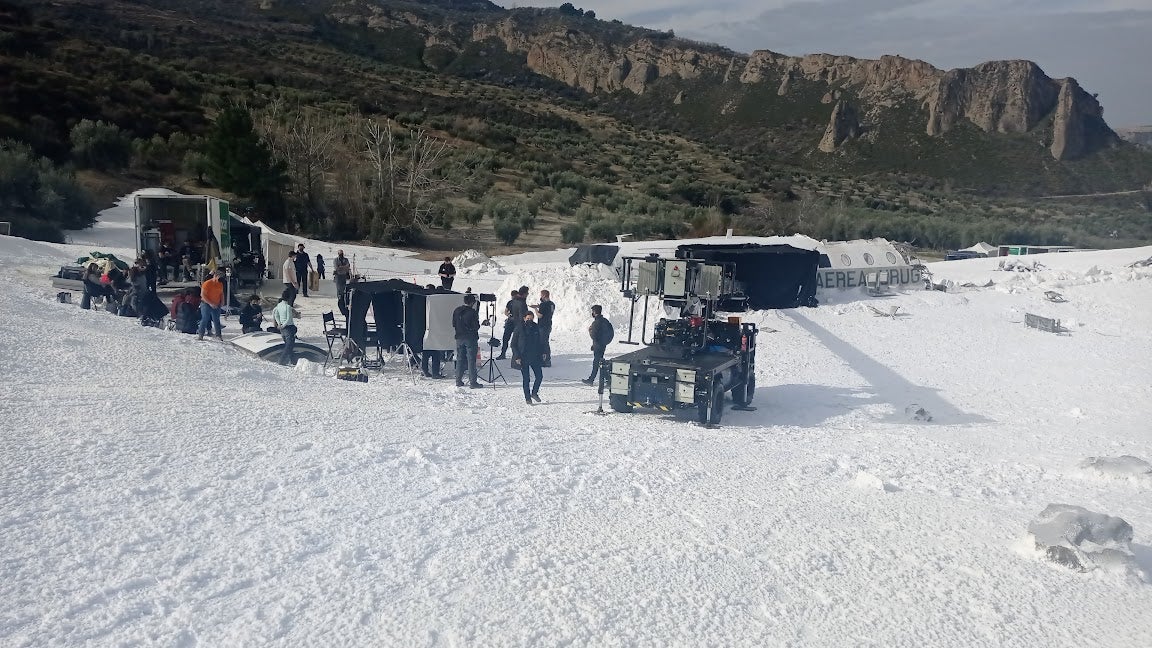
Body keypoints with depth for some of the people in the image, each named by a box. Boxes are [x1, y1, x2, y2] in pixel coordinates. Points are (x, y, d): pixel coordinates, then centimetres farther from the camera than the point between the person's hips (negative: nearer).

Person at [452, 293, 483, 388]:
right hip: (470, 338, -6)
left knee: (460, 359, 13)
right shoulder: (472, 312, -15)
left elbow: (453, 324, 11)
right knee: (471, 360, -2)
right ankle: (473, 382, -3)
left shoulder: (457, 311, 4)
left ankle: (459, 381, 15)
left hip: (459, 338, 6)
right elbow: (476, 327, -14)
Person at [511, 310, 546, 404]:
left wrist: (543, 352, 7)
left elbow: (540, 342, 17)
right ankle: (527, 397, 15)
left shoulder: (536, 328, 5)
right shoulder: (519, 329, -7)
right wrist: (517, 356, -11)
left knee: (539, 376, -1)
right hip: (523, 358, -3)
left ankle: (534, 392, 22)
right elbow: (513, 344, -3)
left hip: (535, 357, 4)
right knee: (526, 378, 2)